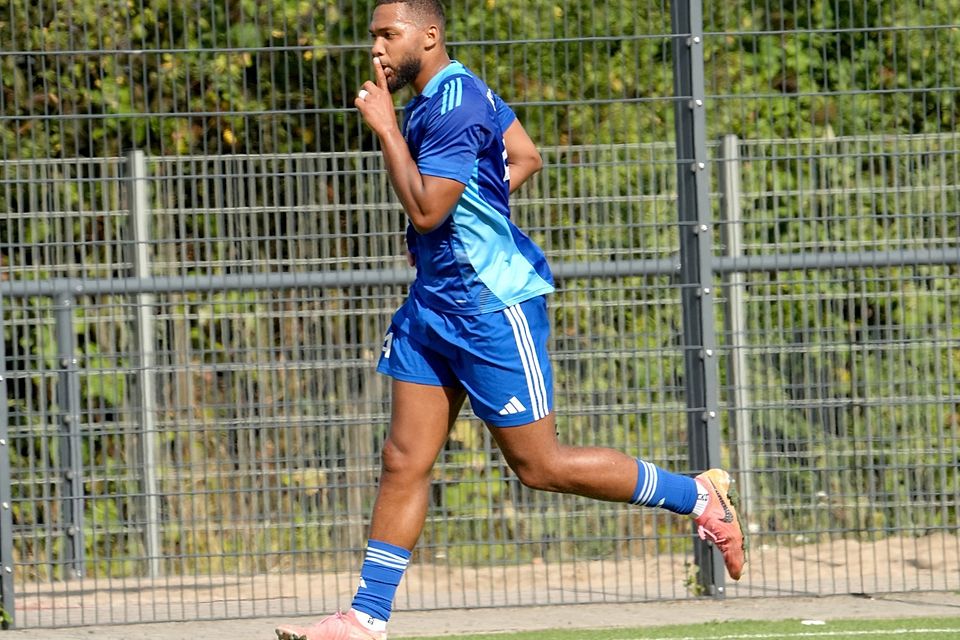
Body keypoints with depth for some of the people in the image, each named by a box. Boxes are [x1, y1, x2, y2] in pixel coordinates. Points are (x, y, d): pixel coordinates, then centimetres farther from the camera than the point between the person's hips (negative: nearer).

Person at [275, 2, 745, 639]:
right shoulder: (456, 92, 11)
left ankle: (700, 496, 11)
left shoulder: (454, 107, -20)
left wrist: (387, 127, -20)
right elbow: (526, 158, 23)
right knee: (404, 462, 4)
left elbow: (425, 209, -26)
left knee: (538, 464, -2)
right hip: (436, 302, 10)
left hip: (491, 304, -10)